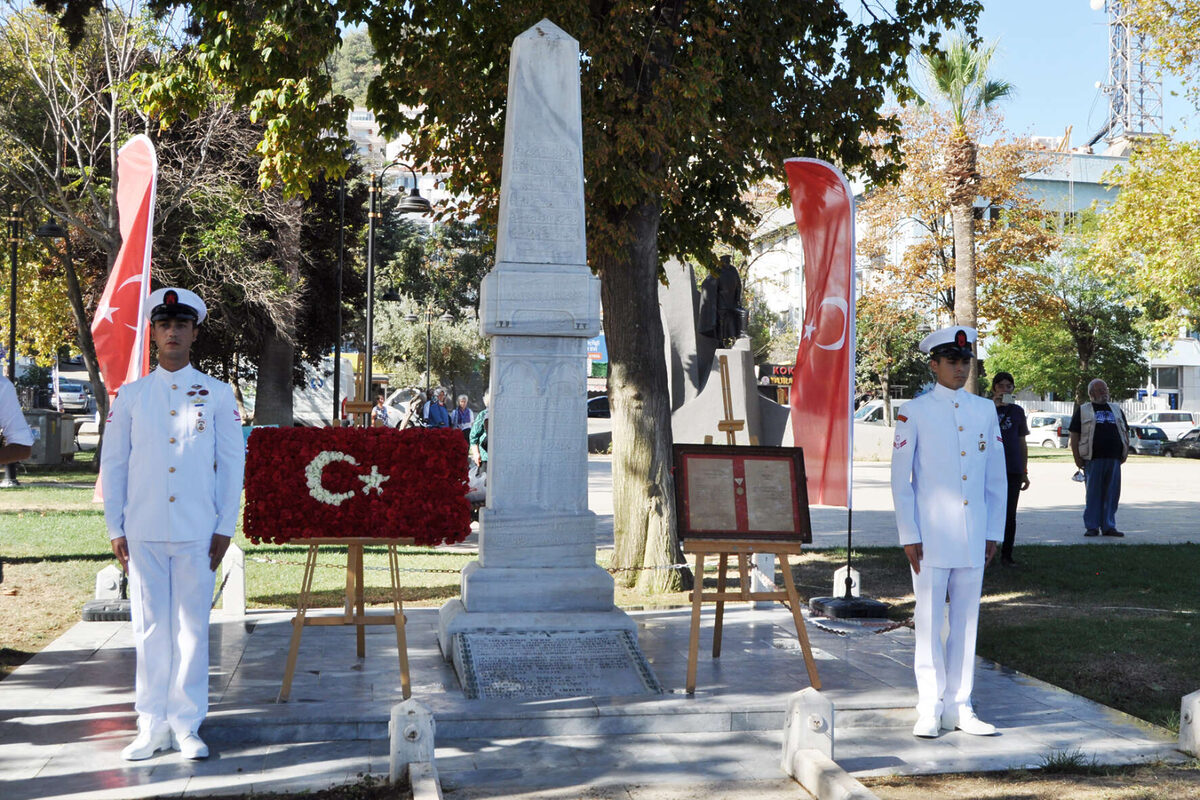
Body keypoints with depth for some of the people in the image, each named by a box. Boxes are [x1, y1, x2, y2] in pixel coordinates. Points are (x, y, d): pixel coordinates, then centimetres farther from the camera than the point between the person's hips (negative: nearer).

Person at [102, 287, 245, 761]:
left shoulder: (217, 394, 5)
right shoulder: (130, 396, 7)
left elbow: (233, 463, 5)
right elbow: (112, 464, 9)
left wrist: (225, 528, 0)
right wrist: (115, 529, 3)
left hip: (197, 534, -1)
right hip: (143, 535, 1)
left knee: (193, 628, 3)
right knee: (150, 629, 5)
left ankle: (187, 726, 13)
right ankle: (152, 727, 14)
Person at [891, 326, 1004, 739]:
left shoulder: (986, 411, 10)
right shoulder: (914, 412, -2)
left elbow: (996, 476, 14)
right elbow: (900, 479, -2)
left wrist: (994, 532, 9)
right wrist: (909, 535, -7)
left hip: (974, 536, 4)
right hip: (931, 536, -4)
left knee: (966, 621, 8)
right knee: (929, 622, 0)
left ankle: (959, 708, 17)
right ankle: (930, 710, 8)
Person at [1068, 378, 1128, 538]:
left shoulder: (1116, 410, 20)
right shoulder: (1082, 411, 7)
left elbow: (1125, 432, 22)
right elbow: (1074, 435, 2)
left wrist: (1126, 452, 8)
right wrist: (1077, 458, -5)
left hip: (1114, 459, 4)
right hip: (1093, 459, -4)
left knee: (1112, 493, 3)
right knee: (1093, 493, -2)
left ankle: (1109, 526, 10)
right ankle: (1091, 526, 4)